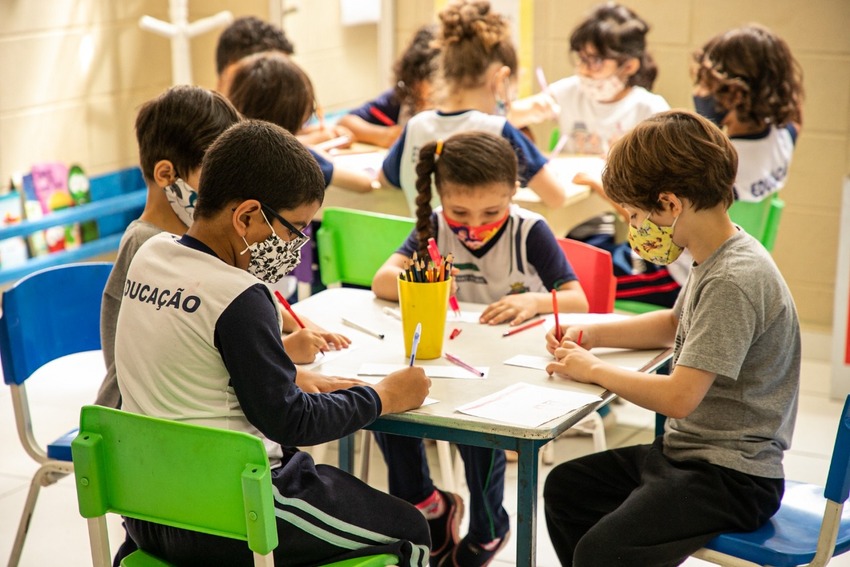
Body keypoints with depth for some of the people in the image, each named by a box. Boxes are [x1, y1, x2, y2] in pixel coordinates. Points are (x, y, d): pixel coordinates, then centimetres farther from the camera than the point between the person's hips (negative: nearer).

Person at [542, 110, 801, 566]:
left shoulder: (734, 281, -25)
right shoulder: (713, 262, 6)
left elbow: (678, 398, -28)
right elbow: (675, 325, 26)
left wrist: (593, 369, -13)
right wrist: (589, 334, 12)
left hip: (735, 478, -10)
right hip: (685, 451, 10)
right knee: (565, 487, 17)